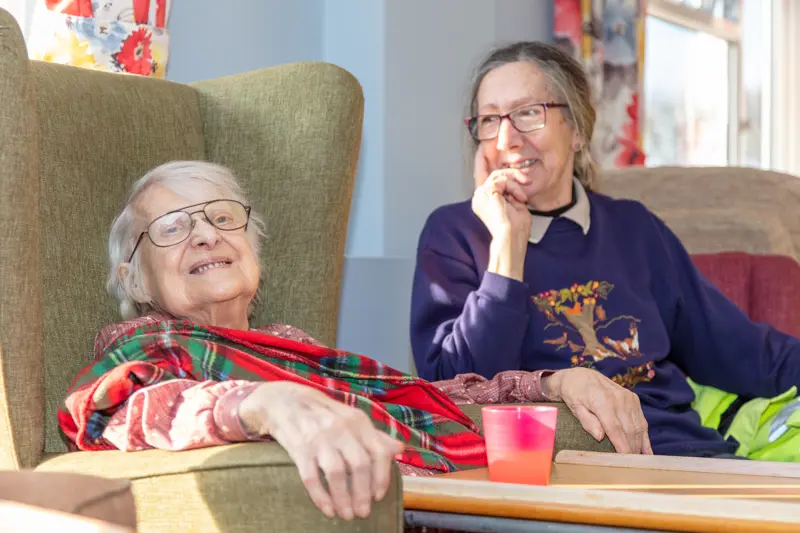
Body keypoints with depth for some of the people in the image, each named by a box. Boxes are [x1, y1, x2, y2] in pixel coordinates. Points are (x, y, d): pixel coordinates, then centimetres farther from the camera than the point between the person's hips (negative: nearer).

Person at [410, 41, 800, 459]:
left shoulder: (631, 227, 17)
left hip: (683, 450, 5)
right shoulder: (454, 232, 6)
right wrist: (508, 243, -10)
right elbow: (456, 384, -6)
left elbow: (742, 351, 17)